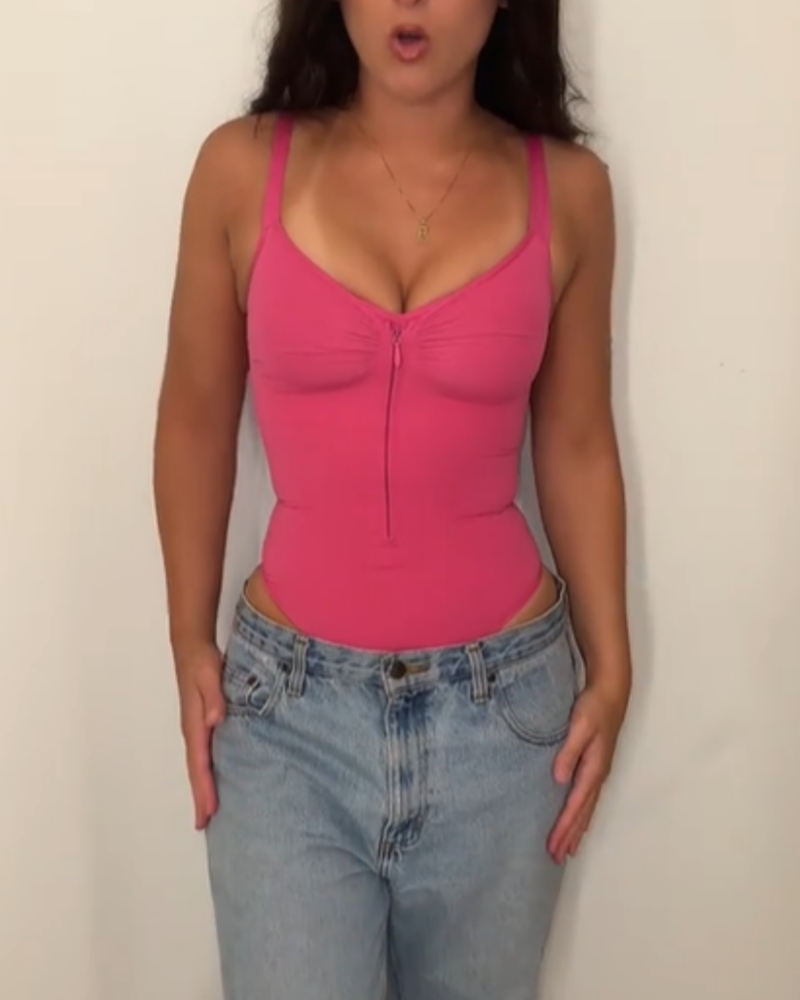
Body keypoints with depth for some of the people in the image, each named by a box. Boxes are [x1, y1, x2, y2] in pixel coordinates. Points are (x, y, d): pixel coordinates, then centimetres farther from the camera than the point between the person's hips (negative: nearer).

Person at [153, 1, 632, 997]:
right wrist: (190, 644, 4)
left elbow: (577, 447, 3)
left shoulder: (566, 190, -4)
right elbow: (195, 422, 3)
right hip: (289, 701, -1)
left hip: (502, 699, 1)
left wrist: (609, 670, 4)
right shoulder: (243, 168, -6)